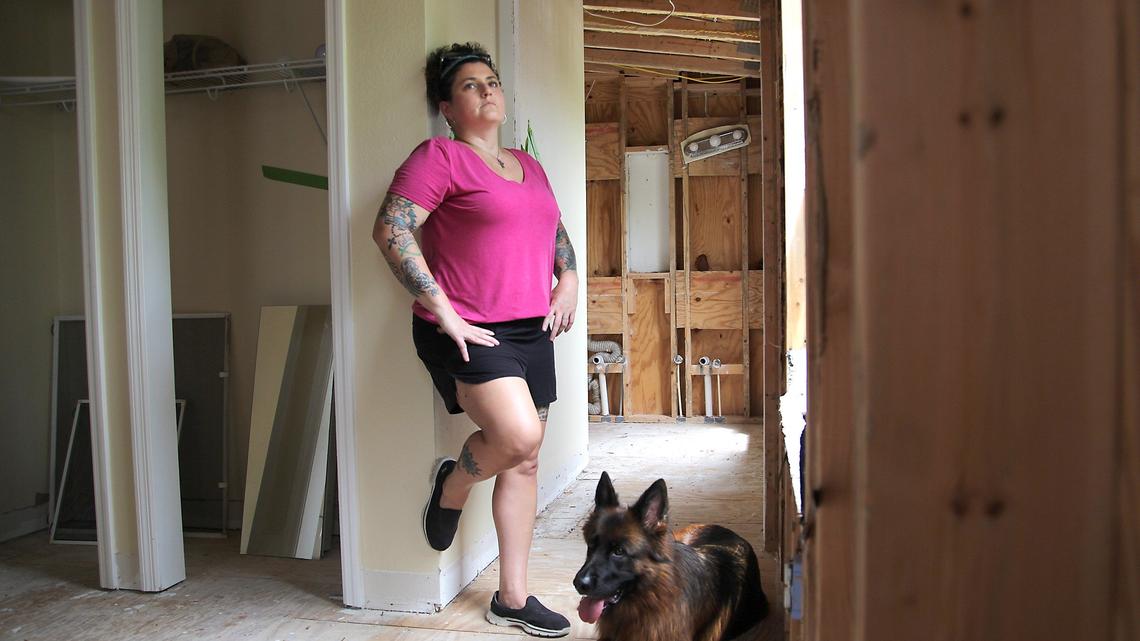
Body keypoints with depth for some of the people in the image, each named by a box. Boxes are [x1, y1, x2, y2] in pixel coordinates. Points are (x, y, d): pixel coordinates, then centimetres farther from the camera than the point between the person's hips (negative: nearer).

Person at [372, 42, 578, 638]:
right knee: (518, 435, -25)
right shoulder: (439, 156, -5)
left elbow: (556, 231, 31)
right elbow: (391, 229, -16)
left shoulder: (528, 165, 18)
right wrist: (444, 313, -19)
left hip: (531, 331, 7)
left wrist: (568, 281, 12)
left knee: (524, 462, 8)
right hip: (468, 333, -7)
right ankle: (452, 484, 10)